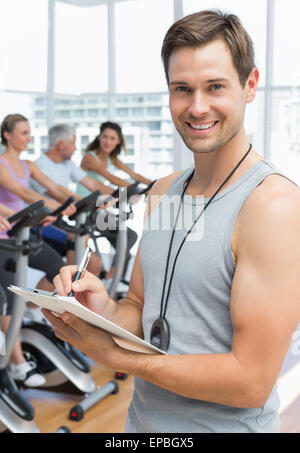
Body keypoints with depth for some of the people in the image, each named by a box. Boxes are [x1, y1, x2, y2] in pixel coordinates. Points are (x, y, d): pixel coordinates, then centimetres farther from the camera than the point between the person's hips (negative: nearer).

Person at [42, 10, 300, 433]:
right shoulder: (162, 192, 1)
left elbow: (251, 381, -23)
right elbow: (140, 310, 8)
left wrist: (113, 354, -20)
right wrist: (106, 311, -14)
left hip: (224, 424, -6)